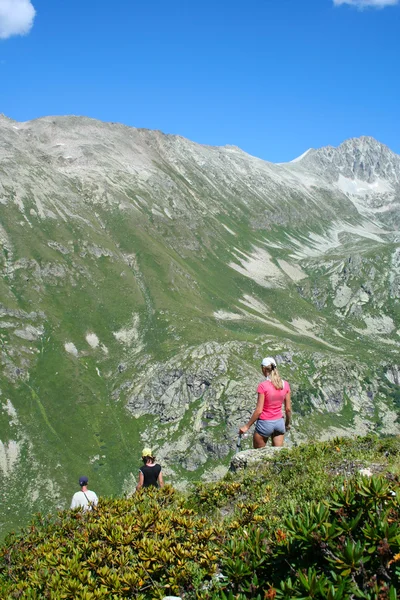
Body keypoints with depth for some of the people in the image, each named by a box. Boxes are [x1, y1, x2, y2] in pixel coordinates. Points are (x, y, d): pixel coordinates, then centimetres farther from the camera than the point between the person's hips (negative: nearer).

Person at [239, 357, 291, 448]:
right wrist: (287, 424, 20)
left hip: (265, 423, -5)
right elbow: (288, 409, 3)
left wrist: (247, 426, -8)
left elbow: (259, 410, -17)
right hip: (279, 423, 5)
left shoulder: (263, 386, -17)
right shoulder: (285, 385, -3)